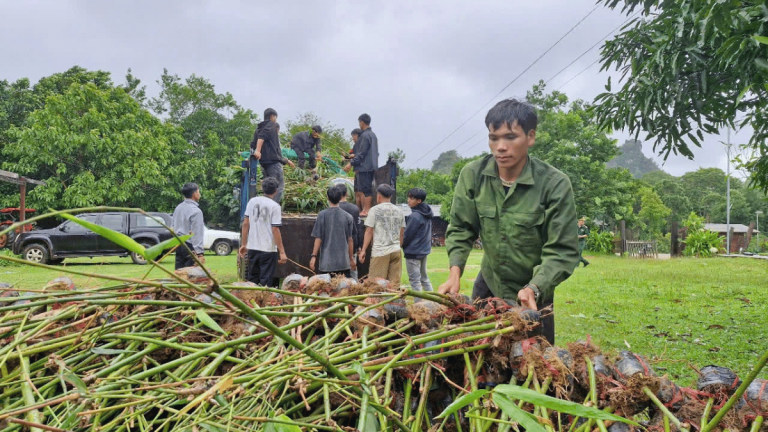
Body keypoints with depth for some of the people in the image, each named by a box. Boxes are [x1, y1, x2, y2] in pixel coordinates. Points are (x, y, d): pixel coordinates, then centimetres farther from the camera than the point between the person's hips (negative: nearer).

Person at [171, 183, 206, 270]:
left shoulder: (178, 208, 12)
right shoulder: (196, 211, -13)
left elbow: (172, 227, 18)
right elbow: (197, 234, -17)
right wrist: (200, 253, -18)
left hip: (178, 245, 8)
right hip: (189, 246, -8)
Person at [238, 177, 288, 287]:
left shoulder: (252, 201, 5)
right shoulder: (275, 206, -9)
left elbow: (245, 224, 6)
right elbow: (275, 230, -13)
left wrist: (244, 244, 14)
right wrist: (282, 252, -10)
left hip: (252, 248, 5)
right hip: (268, 249, -5)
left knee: (252, 279, 15)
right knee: (266, 282, 2)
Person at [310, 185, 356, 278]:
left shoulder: (322, 215, -5)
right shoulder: (347, 217, 0)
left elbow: (318, 239, -5)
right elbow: (350, 240, 5)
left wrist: (313, 256, 2)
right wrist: (351, 258, 15)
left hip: (326, 262, -1)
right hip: (343, 262, 1)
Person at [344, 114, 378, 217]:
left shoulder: (365, 135, -14)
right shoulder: (373, 135, 15)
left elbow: (362, 153, -18)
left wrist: (351, 163, -15)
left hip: (365, 167, -10)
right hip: (372, 166, 10)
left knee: (366, 190, -8)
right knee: (369, 189, 12)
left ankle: (366, 211, -7)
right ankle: (368, 209, 15)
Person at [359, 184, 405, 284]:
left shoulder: (375, 210, -3)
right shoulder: (399, 211, 11)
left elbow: (369, 232, -3)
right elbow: (401, 233, 15)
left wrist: (363, 250, 1)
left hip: (380, 252, -5)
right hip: (396, 251, 5)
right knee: (395, 283, 6)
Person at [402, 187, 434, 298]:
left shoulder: (415, 216, -21)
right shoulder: (427, 214, 6)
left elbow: (407, 236, -15)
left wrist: (401, 245, 2)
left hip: (413, 252, -9)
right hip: (425, 250, 9)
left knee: (415, 281, -1)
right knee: (424, 278, 19)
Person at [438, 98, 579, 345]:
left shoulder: (555, 184, -21)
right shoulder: (473, 175, -12)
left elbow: (563, 251, -19)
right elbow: (461, 229, -4)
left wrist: (534, 289, -35)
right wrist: (455, 273, -20)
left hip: (535, 293, -3)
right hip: (488, 285, 3)